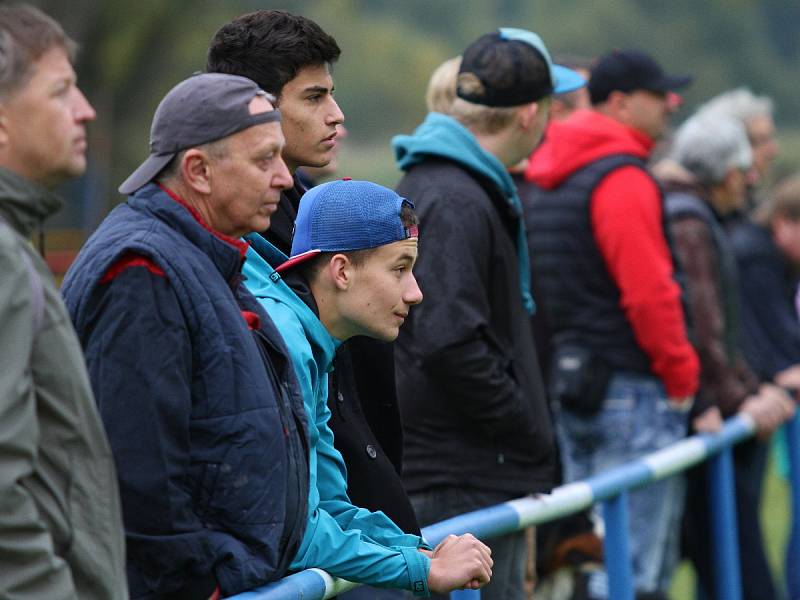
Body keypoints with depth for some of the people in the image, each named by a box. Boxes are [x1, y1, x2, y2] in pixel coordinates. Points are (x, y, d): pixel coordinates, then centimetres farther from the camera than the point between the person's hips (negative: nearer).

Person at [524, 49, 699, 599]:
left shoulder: (549, 179, 15)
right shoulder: (624, 180, -15)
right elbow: (649, 292, -20)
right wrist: (682, 376, -9)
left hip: (569, 383, 9)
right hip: (630, 388, -9)